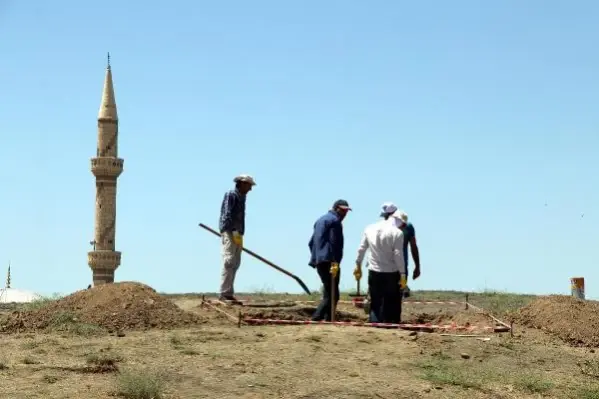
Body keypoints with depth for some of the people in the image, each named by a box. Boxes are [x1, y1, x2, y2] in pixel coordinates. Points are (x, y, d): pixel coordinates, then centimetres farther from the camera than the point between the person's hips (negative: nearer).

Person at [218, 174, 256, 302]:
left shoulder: (241, 198, 21)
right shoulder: (230, 195, -6)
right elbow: (228, 215, -15)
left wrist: (240, 234, 17)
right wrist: (235, 232, -21)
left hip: (237, 233, 9)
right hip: (229, 232, -9)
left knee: (235, 263, 8)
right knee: (229, 262, -14)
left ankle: (229, 294, 11)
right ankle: (224, 294, -16)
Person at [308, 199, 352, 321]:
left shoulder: (321, 220, 23)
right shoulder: (334, 220, -8)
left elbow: (311, 242, 24)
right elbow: (334, 242, -17)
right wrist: (335, 262, -20)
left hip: (318, 261, 10)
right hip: (329, 261, -10)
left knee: (328, 294, 15)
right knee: (332, 295, -10)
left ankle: (328, 320, 15)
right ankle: (316, 318, -20)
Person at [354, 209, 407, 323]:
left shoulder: (370, 229, 4)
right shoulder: (397, 233, -12)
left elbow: (361, 249, 10)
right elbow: (398, 255, -14)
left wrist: (358, 265, 22)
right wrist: (402, 274, -10)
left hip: (374, 272, 4)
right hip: (391, 273, -4)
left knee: (375, 303, 9)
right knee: (392, 303, 6)